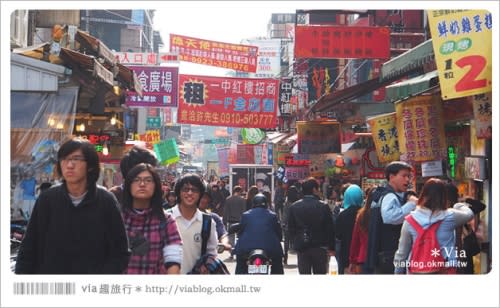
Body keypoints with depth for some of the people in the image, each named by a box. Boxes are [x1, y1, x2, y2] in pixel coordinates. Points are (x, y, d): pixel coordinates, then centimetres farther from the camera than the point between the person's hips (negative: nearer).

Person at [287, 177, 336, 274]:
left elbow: (291, 229, 4)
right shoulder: (323, 206, -8)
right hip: (320, 248, -2)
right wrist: (331, 248, 2)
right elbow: (330, 229, -6)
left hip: (301, 248, 2)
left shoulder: (294, 207, 0)